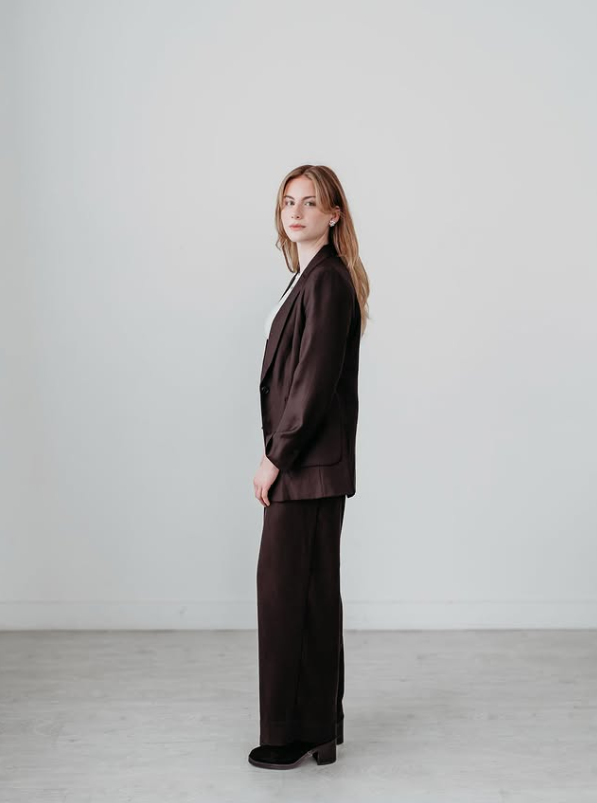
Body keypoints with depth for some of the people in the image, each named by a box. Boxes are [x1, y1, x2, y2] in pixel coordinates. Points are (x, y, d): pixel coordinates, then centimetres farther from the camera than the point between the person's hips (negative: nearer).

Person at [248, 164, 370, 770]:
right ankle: (320, 728, 28)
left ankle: (292, 735, 12)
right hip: (307, 465, 10)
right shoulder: (313, 278, 16)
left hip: (307, 466, -10)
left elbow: (315, 383, -20)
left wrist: (275, 458, -15)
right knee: (312, 593, 15)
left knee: (287, 591, -2)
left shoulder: (326, 281, -15)